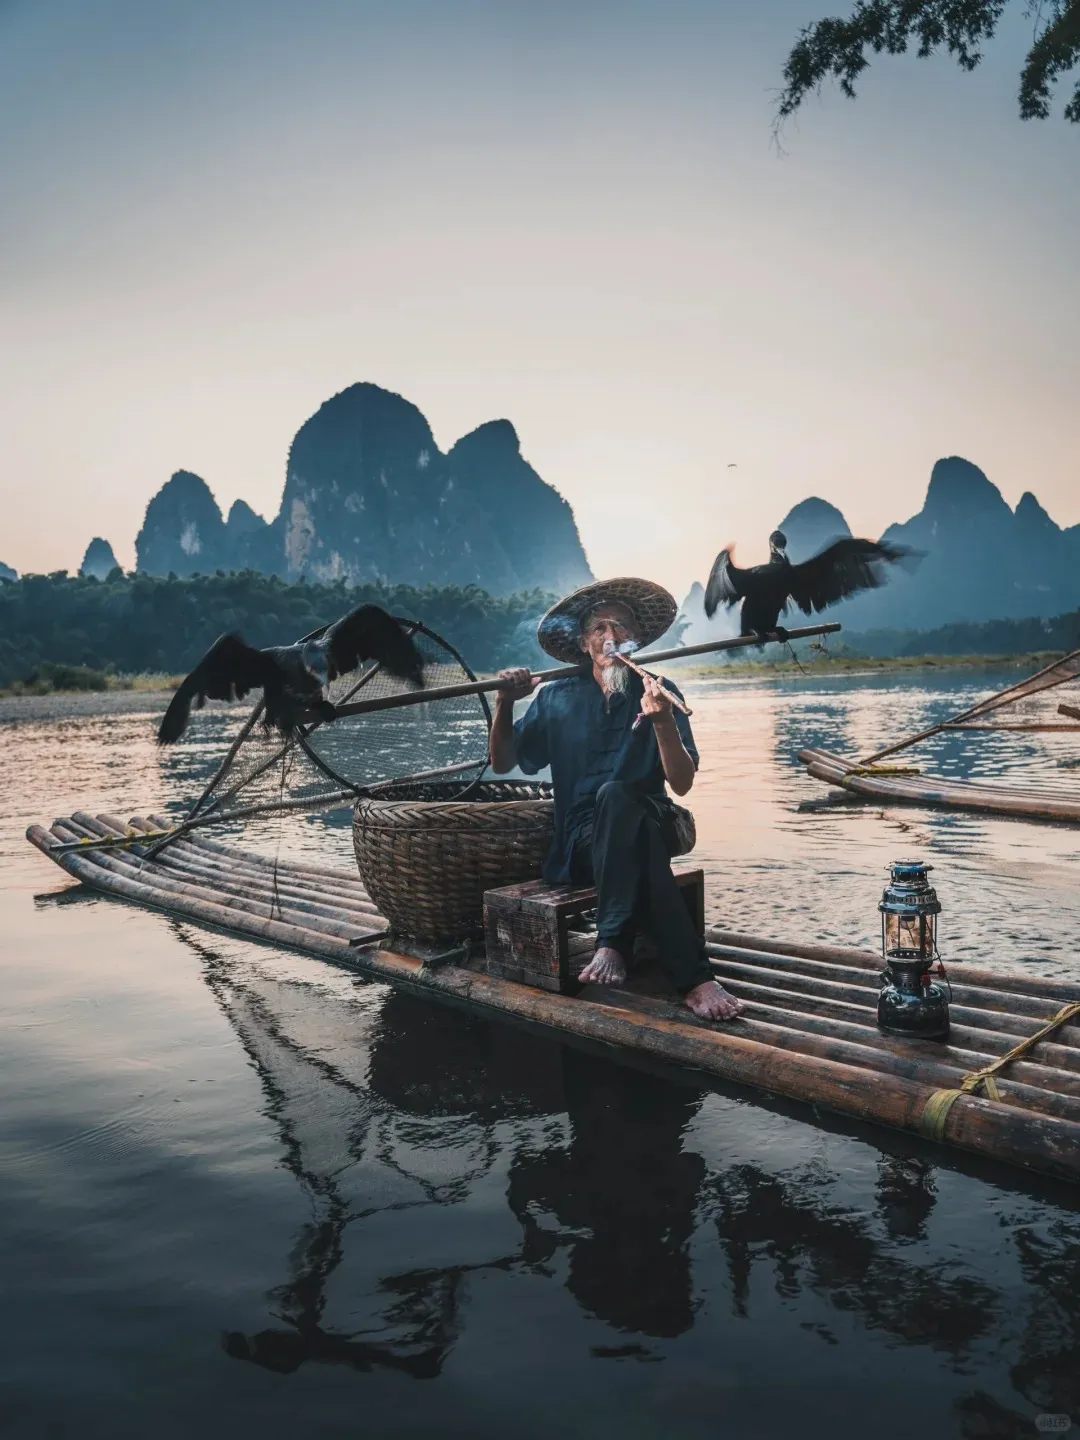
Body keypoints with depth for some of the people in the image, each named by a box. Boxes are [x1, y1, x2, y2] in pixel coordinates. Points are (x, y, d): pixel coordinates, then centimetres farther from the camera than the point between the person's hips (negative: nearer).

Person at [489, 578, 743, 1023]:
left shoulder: (658, 692, 4)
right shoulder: (557, 698, 8)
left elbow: (681, 783, -7)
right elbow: (502, 763, 10)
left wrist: (662, 721, -24)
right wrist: (504, 704, -8)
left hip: (649, 826, 0)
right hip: (583, 840, 1)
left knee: (614, 795, -37)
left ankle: (614, 944, -39)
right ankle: (693, 977, -38)